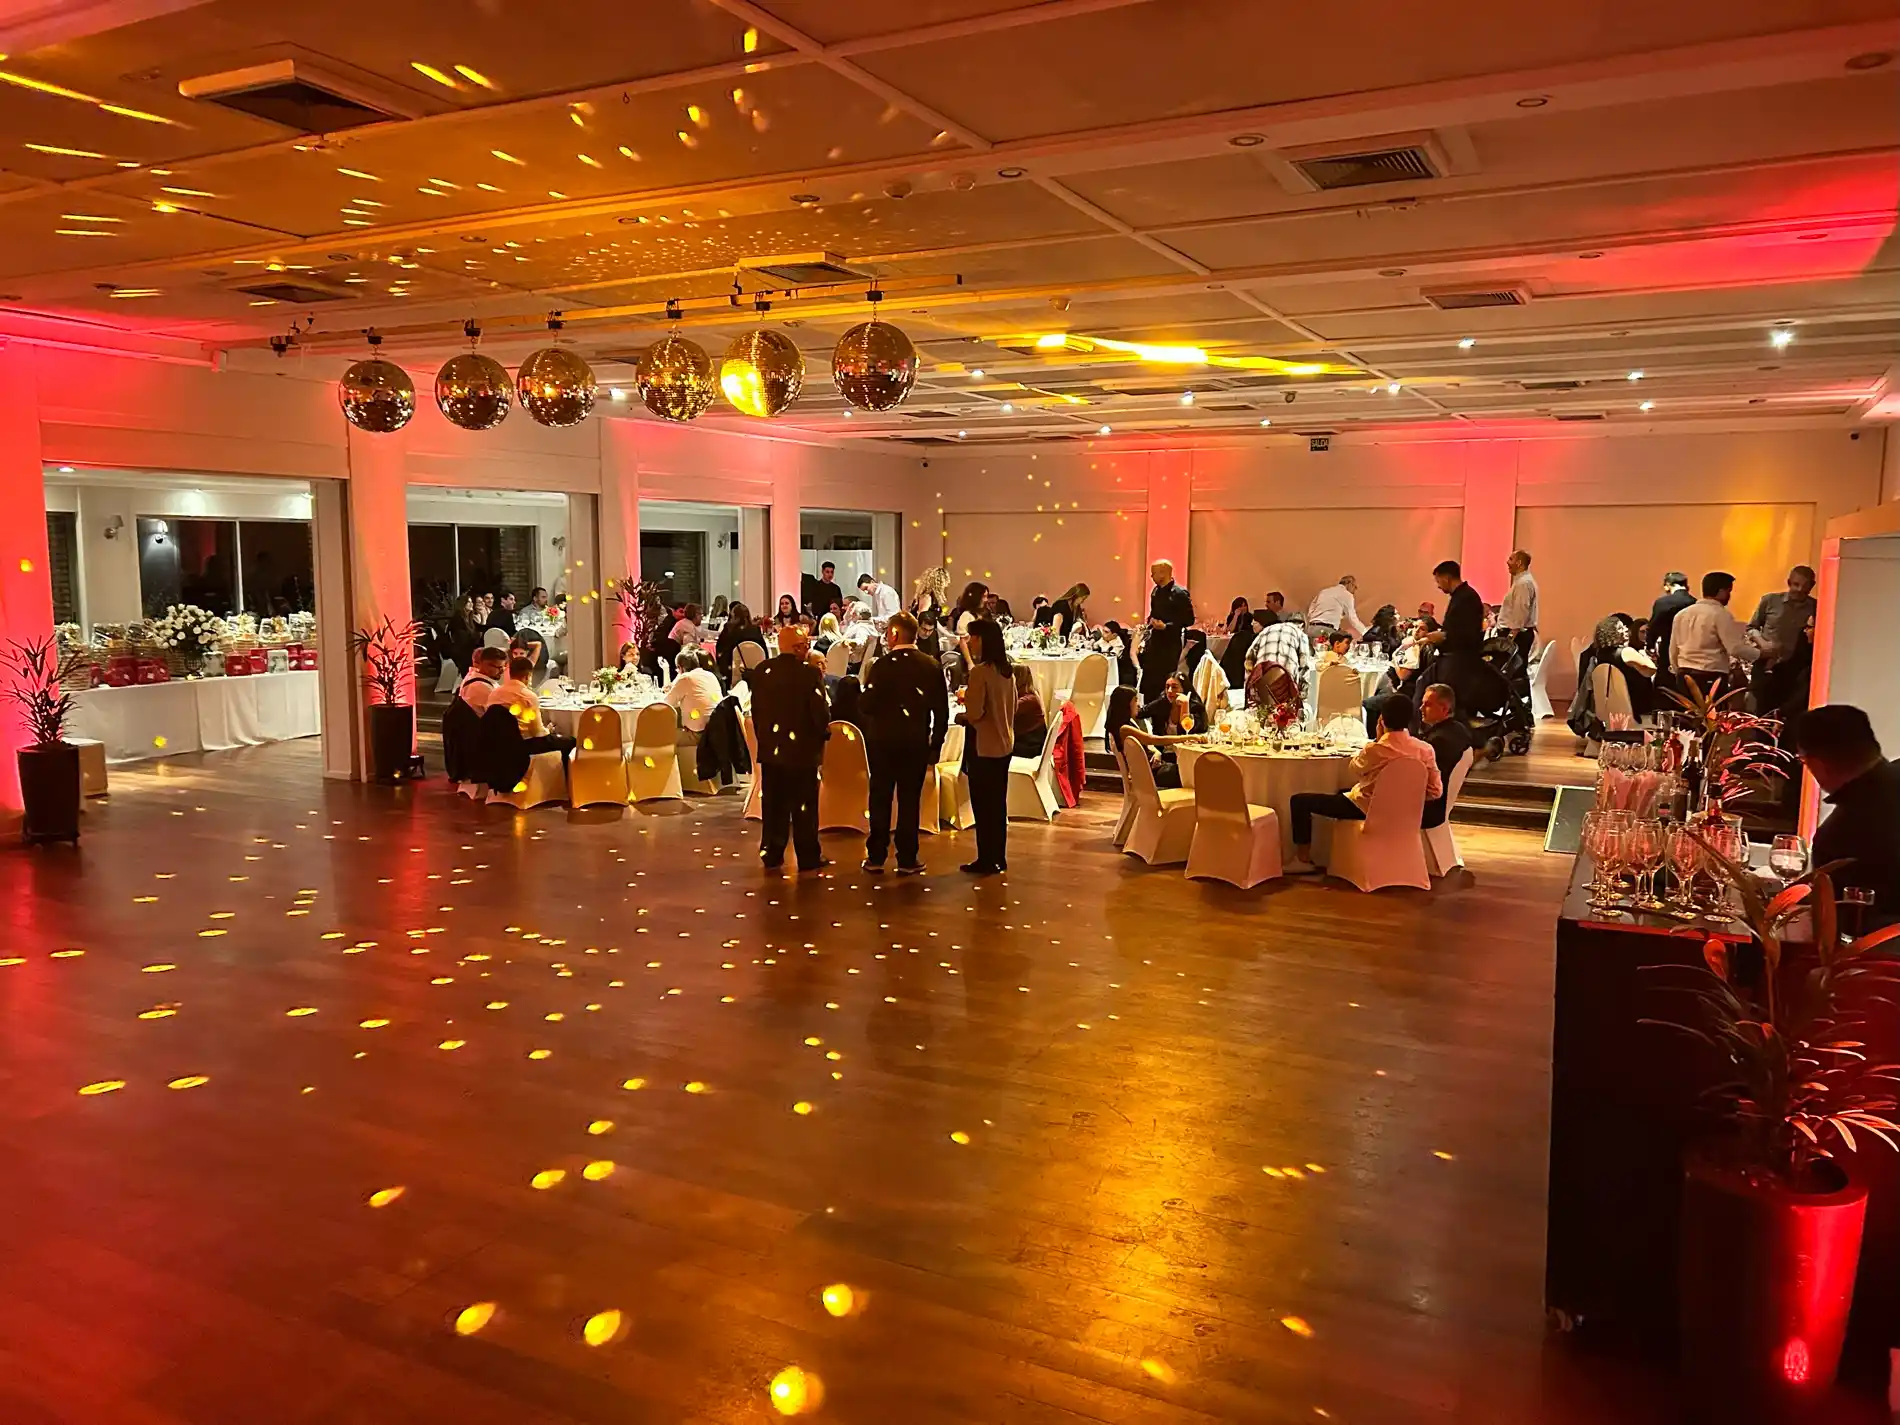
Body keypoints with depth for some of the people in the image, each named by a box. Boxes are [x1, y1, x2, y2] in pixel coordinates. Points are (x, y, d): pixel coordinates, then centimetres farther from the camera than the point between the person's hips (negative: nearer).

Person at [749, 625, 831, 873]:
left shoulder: (761, 671, 0)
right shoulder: (810, 673, -16)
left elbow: (755, 709, 7)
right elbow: (821, 712, -16)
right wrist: (824, 732, 5)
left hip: (770, 749, 5)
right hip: (802, 749, -5)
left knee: (773, 805, 13)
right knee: (804, 806, 5)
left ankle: (771, 855, 20)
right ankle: (808, 857, 13)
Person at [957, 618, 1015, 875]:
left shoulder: (980, 671, -17)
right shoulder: (1006, 671, 7)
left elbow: (974, 713, -21)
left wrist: (960, 716, 0)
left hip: (984, 746, -8)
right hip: (1004, 744, 8)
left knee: (982, 805, 1)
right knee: (998, 803, 14)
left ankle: (986, 860, 6)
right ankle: (999, 858, 22)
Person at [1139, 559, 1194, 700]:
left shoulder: (1180, 593, -12)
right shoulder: (1156, 591, 11)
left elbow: (1189, 619, -12)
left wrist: (1166, 626, -21)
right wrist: (1145, 638, 12)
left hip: (1170, 645, -7)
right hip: (1154, 643, 7)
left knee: (1165, 683, -4)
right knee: (1148, 683, 7)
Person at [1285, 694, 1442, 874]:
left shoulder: (1374, 750, -27)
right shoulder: (1425, 749, -15)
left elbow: (1356, 768, -3)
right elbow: (1435, 791, -9)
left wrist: (1377, 739, -3)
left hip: (1365, 808, -7)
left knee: (1300, 800, 1)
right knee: (1342, 793, 37)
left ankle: (1303, 859, 3)